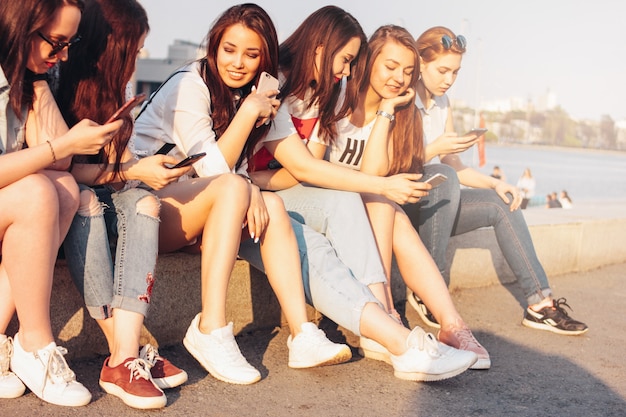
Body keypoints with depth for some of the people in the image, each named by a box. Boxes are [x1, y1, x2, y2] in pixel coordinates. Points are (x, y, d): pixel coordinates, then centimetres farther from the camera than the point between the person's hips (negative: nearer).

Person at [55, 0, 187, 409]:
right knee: (85, 199, -35)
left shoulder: (110, 92, 9)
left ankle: (125, 358, -35)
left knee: (144, 203, -22)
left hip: (101, 194, 6)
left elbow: (119, 161, 4)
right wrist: (128, 171, -18)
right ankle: (123, 352, -37)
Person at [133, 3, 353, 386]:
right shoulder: (189, 86, -14)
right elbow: (213, 169, -20)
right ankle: (211, 330, -32)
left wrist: (251, 192, -16)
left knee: (270, 204, -13)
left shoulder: (240, 93, 9)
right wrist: (249, 111, -20)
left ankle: (302, 333, -20)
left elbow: (232, 166, 6)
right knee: (233, 187, -30)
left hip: (190, 210, 7)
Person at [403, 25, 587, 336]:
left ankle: (540, 303, -8)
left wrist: (495, 183, -3)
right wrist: (434, 150, -25)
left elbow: (455, 166, 12)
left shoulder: (442, 104, 13)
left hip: (430, 205, 8)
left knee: (502, 204, -7)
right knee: (443, 178, -34)